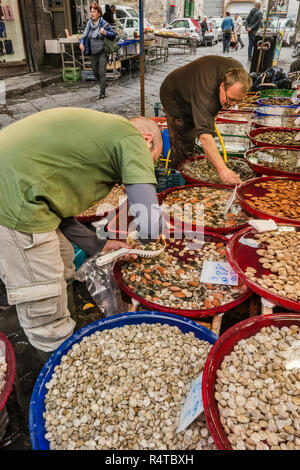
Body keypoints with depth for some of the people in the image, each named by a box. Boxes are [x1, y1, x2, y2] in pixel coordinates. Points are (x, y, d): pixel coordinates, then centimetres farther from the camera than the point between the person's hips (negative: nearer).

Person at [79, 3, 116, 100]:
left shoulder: (104, 23, -6)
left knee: (102, 72, -12)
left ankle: (102, 92, -7)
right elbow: (85, 35, 13)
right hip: (93, 53, 6)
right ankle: (103, 85, 37)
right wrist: (81, 42, -7)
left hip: (102, 52, -5)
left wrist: (105, 33, -22)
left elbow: (113, 34, -4)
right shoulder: (89, 23, 7)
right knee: (95, 72, 13)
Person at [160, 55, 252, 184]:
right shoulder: (206, 91, -48)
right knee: (183, 145, -11)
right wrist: (223, 170, -68)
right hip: (175, 97, -7)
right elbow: (205, 135, -58)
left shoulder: (237, 71, -25)